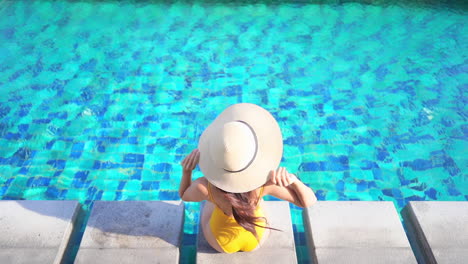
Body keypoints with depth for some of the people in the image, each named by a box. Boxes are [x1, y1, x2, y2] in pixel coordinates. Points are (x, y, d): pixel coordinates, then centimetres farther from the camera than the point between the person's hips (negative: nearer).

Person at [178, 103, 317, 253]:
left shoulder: (204, 187, -39)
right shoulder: (265, 183, -40)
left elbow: (184, 195, -14)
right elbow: (309, 201, -23)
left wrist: (186, 171, -31)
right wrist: (292, 178, -40)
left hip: (219, 242, -1)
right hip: (257, 238, 1)